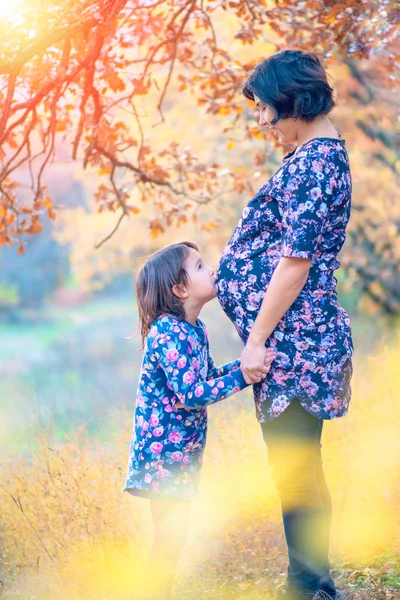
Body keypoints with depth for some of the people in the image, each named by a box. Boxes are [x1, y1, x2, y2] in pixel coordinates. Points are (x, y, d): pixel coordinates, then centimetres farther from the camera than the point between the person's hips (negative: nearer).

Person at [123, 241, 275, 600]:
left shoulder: (195, 329, 8)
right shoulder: (167, 333, -21)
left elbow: (208, 377, 18)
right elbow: (190, 394, -25)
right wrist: (243, 376, -23)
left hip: (184, 448, 9)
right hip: (164, 448, -9)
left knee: (173, 532, 15)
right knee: (171, 533, -5)